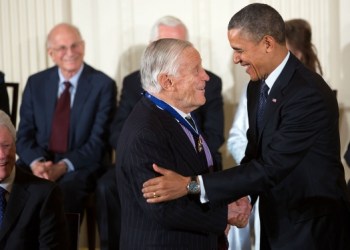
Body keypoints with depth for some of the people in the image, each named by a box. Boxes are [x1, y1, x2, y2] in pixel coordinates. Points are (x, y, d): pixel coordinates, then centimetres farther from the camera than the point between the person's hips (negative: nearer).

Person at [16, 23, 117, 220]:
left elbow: (99, 141, -6)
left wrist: (63, 166, -19)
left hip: (80, 166, -3)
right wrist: (36, 163, -14)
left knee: (66, 190, -36)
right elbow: (24, 134, 8)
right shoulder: (36, 83, 11)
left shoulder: (103, 85, -1)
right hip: (38, 161, 3)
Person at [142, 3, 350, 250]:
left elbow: (271, 166, -28)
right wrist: (241, 194, -8)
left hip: (313, 226, -7)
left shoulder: (309, 93, -24)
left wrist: (191, 185, -29)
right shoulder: (257, 86, 3)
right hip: (276, 221, 8)